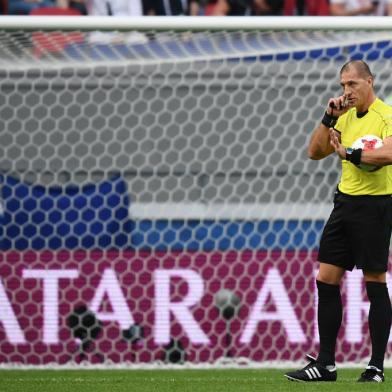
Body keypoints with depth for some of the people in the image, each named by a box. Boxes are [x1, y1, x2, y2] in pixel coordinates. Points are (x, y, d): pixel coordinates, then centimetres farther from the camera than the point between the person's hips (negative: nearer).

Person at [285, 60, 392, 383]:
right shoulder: (346, 117, 14)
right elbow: (315, 151, 12)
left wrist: (350, 152, -21)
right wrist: (329, 118, 1)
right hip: (346, 200, 8)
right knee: (326, 279, 4)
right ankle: (325, 364, 8)